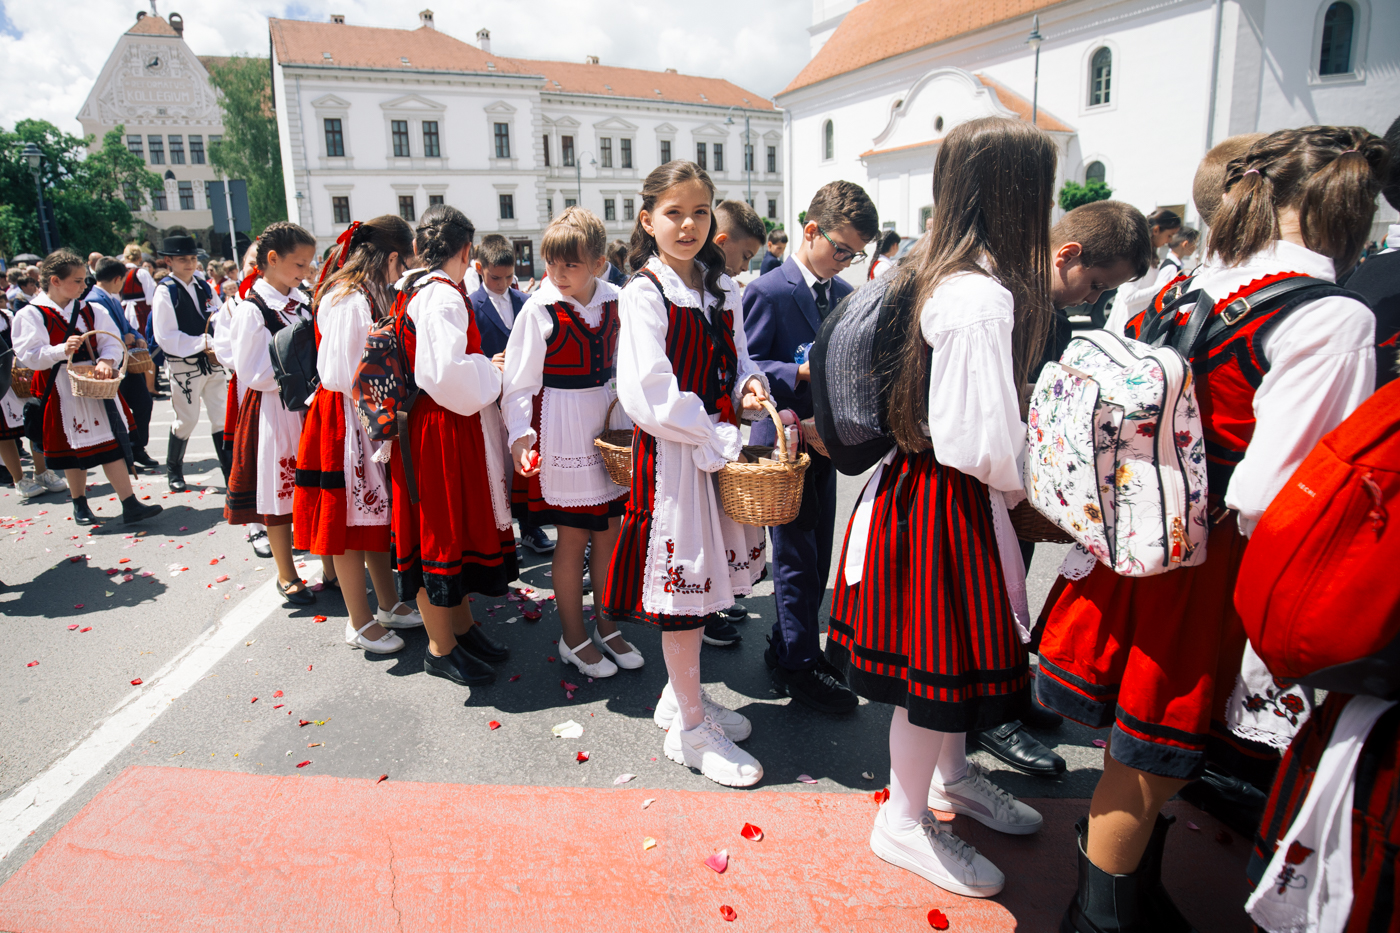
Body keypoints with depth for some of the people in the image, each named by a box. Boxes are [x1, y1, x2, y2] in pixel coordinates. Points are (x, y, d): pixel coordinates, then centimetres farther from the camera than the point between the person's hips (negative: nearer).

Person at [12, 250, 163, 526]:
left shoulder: (87, 310, 6)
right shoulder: (32, 314, -7)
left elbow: (111, 341, 0)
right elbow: (30, 355, -14)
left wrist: (106, 361, -20)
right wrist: (62, 350, -30)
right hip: (63, 391, -3)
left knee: (111, 443, 0)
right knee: (73, 449, 10)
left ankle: (130, 505, 0)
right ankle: (80, 505, 28)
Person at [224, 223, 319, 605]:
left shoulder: (302, 302, 7)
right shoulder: (251, 311, -13)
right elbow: (252, 375, -15)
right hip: (274, 411, -6)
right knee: (279, 491, 8)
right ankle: (287, 575, 23)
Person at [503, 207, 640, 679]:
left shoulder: (613, 302, 2)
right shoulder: (539, 309, -11)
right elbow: (519, 379, -9)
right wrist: (520, 432, -20)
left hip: (608, 422, 5)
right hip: (561, 426, -5)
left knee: (610, 529, 12)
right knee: (573, 536, 4)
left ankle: (607, 625, 30)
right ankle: (574, 637, 22)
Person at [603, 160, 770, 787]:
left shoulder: (722, 288, 9)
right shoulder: (643, 294, -12)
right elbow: (649, 394, -20)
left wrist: (748, 385, -5)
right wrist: (717, 440, -16)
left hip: (717, 447, 7)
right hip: (672, 453, -7)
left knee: (701, 576, 17)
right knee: (681, 580, 3)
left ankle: (683, 694, 36)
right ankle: (690, 729, 18)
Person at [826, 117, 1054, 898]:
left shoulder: (932, 273, 6)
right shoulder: (983, 299, -25)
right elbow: (985, 445, -27)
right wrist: (1030, 484, -8)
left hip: (922, 484, 10)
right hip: (951, 504, -10)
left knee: (948, 644, 25)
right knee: (940, 656, 7)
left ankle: (952, 775, 48)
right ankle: (906, 823, 29)